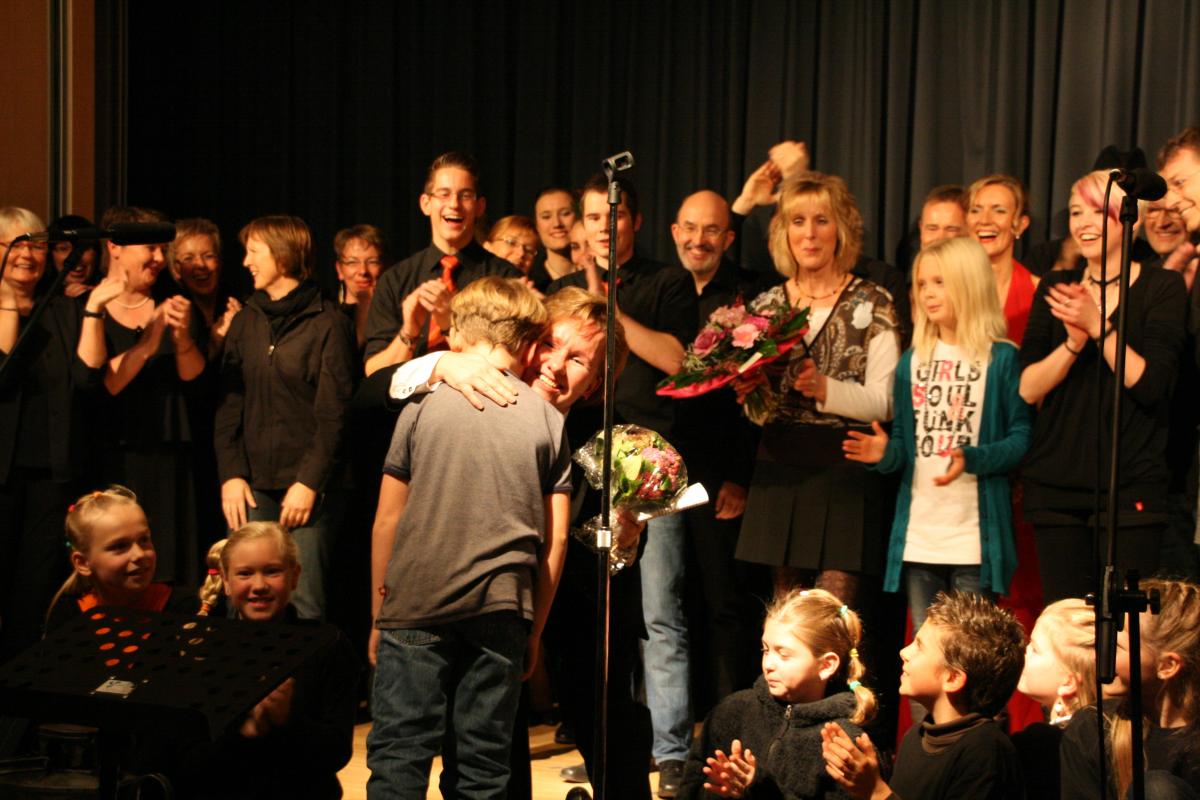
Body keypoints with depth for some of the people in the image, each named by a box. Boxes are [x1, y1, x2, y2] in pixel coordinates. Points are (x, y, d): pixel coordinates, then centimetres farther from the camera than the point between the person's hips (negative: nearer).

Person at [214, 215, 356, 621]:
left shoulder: (327, 323, -3)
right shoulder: (246, 321, 13)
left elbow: (333, 413, -7)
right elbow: (229, 404, 10)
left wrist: (309, 482, -12)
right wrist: (231, 474, 0)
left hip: (307, 487, -5)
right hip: (252, 487, 5)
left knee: (304, 606, -4)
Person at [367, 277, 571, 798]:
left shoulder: (424, 406, 3)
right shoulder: (547, 420, 6)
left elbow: (386, 523, 3)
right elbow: (554, 540, 6)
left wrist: (378, 616, 12)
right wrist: (535, 629, 15)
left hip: (418, 606, -2)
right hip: (502, 612, 2)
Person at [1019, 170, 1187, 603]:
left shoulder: (1162, 287, 2)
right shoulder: (1055, 288, 12)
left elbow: (1150, 384, -9)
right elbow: (1027, 388, 3)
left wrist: (1098, 326, -17)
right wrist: (1073, 343, -13)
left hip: (1130, 485, -3)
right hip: (1056, 485, 3)